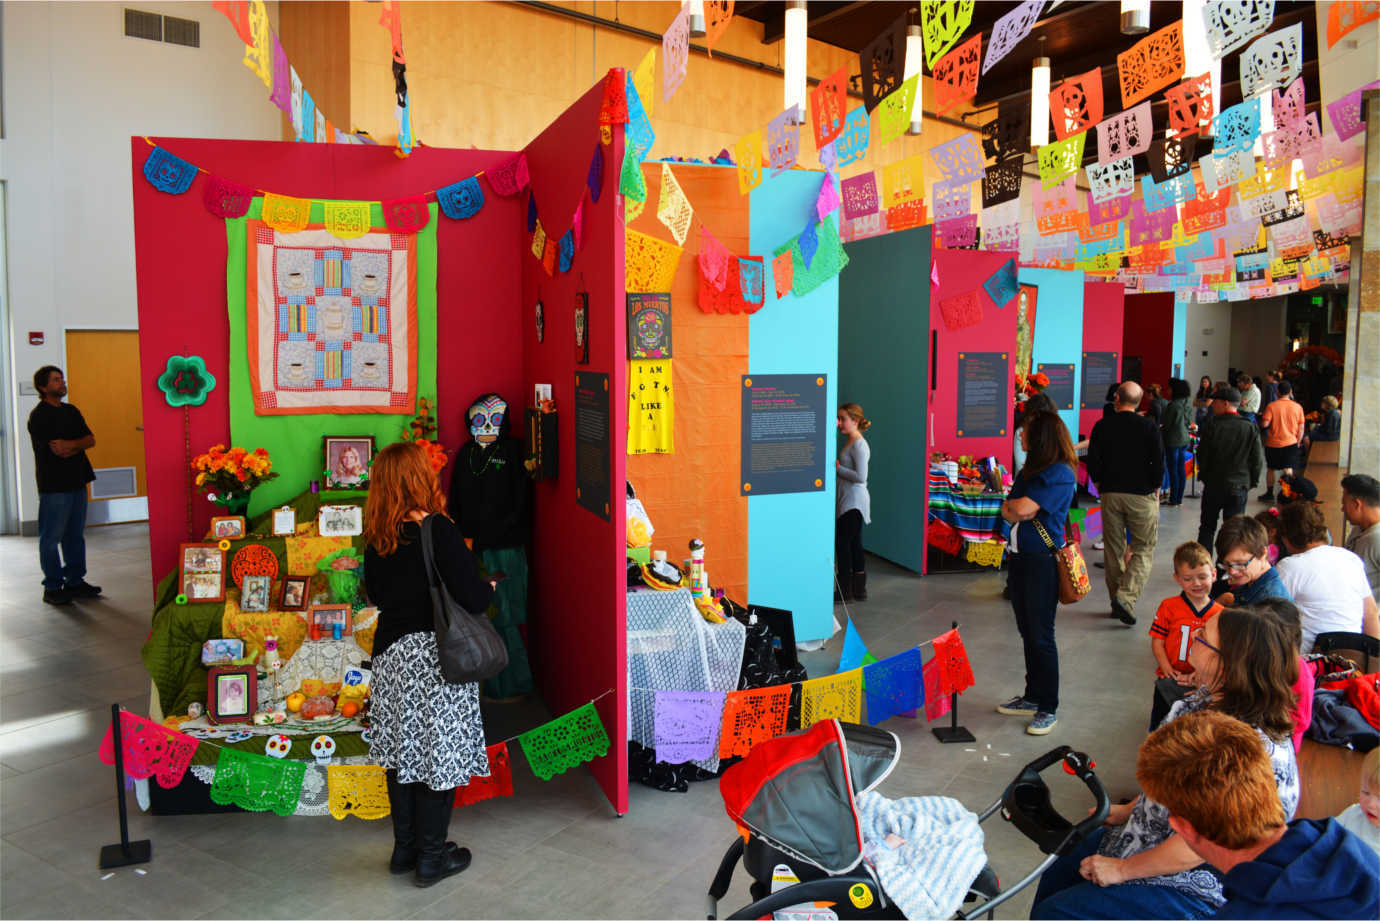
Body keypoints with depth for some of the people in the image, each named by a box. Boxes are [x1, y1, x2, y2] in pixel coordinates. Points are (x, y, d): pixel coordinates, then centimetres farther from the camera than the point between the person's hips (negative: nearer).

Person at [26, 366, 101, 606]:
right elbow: (57, 450, -17)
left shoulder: (71, 411, 14)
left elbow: (91, 440, 7)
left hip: (76, 482, 7)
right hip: (54, 485, -7)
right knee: (51, 537, 0)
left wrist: (70, 445, -10)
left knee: (76, 535, 12)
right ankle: (53, 587, 7)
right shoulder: (38, 416, -9)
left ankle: (75, 581, 21)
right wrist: (79, 445, -1)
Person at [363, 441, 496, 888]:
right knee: (438, 756, 5)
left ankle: (405, 848, 30)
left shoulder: (377, 538, 2)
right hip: (434, 659, -6)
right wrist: (491, 587, 1)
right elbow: (474, 599, -20)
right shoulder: (439, 531, -18)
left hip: (390, 656, 7)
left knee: (403, 752, 17)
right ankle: (431, 858, 16)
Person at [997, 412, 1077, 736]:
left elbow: (1022, 508, -20)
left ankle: (1048, 708, 7)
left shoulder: (1060, 474, -13)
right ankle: (1032, 697, 26)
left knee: (1041, 636, -3)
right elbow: (1008, 511, 8)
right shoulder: (1028, 470, 14)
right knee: (1027, 632, 15)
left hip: (1043, 560, -8)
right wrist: (1016, 511, -12)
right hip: (1020, 557, 8)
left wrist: (1014, 505, 0)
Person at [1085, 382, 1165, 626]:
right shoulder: (1149, 427, -6)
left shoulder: (1102, 426, -1)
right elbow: (1158, 463, -6)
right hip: (1142, 495, -2)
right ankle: (1126, 597, -12)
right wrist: (1156, 489, 9)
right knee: (1144, 549, 5)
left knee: (1113, 549, 11)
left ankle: (1116, 600, 18)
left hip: (1110, 494, 2)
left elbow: (1092, 462, -1)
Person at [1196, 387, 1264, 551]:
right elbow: (1258, 461, -2)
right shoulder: (1251, 429, -5)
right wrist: (1251, 482, 10)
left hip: (1213, 485, -1)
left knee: (1207, 527, 12)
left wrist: (1204, 476, 11)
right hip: (1239, 487, 1)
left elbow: (1202, 456, -5)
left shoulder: (1213, 427, -11)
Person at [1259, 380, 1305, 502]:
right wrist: (1298, 442, 13)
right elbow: (1301, 428, 2)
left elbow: (1264, 424, -16)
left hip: (1273, 444, -1)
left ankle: (1269, 494, 23)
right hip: (1290, 443, 1)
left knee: (1270, 469, 15)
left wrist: (1261, 419, 7)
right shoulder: (1298, 407, -2)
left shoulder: (1271, 406, -11)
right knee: (1288, 470, 2)